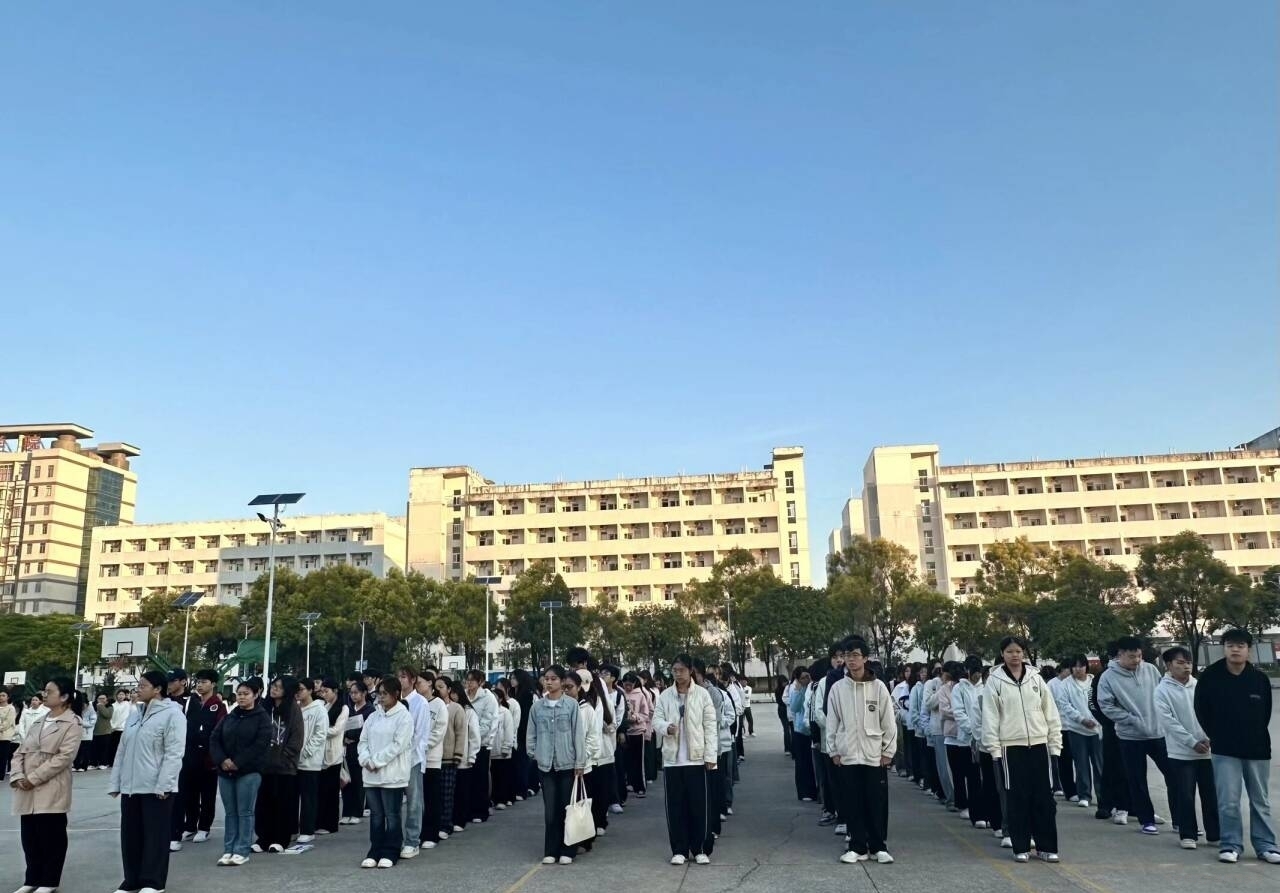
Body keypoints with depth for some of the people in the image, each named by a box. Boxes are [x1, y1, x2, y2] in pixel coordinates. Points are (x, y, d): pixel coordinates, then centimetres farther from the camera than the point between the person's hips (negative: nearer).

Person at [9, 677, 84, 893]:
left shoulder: (72, 723, -6)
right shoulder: (38, 720, 16)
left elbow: (64, 756, -15)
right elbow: (20, 751, 12)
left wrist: (33, 778, -17)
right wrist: (17, 775, -6)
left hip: (51, 791, -6)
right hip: (27, 791, 6)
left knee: (51, 837, 3)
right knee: (30, 837, 12)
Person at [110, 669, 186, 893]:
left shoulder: (172, 714, -10)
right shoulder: (135, 716, 16)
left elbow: (174, 753, -15)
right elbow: (122, 751, 18)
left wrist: (163, 785, -20)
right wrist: (115, 783, 12)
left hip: (156, 788, -8)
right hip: (130, 787, 8)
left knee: (155, 836, 1)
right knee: (130, 835, 12)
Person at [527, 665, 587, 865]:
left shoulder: (571, 705, -6)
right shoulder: (536, 706, 3)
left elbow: (579, 734, -5)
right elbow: (531, 734, 10)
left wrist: (580, 763, -6)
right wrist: (533, 754, 1)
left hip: (567, 764, -2)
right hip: (546, 765, 2)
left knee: (567, 808, 5)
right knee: (550, 810, 5)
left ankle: (567, 851, 15)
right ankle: (550, 851, 15)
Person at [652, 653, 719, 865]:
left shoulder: (702, 694, -2)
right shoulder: (665, 695, 4)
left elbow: (710, 725, -2)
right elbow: (656, 719, 4)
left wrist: (710, 756, -7)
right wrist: (666, 727, -20)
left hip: (696, 758, -2)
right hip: (672, 758, 2)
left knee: (699, 805, 3)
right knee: (675, 806, 6)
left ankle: (700, 849, 16)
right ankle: (679, 850, 17)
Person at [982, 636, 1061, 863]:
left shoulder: (1035, 678, 6)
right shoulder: (995, 681, -1)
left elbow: (1050, 712, 8)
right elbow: (990, 717, -3)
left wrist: (1055, 743, 3)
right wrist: (994, 748, -8)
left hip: (1039, 744, 2)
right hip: (1011, 746, -2)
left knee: (1044, 797, 5)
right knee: (1017, 798, 3)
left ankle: (1047, 846, 15)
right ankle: (1021, 847, 13)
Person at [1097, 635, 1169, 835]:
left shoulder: (1150, 669, 1)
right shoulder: (1108, 677, -10)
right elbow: (1106, 706, -11)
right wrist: (1133, 720, -16)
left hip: (1159, 732, 3)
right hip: (1131, 736, -3)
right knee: (1138, 781, 6)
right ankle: (1147, 820, 20)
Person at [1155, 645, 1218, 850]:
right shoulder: (1162, 690, -8)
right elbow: (1169, 721, -12)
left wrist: (1209, 738, -11)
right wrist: (1193, 742, -16)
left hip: (1206, 750, 4)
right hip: (1180, 753, -4)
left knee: (1211, 795, 9)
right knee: (1185, 796, 0)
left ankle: (1215, 833, 22)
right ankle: (1187, 835, 12)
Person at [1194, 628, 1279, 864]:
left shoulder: (1260, 678, -5)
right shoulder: (1210, 677, -9)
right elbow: (1202, 711, 2)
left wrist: (1254, 737, 8)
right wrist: (1218, 737, 6)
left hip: (1257, 748, 2)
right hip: (1225, 750, -2)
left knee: (1260, 801, 12)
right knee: (1228, 802, -1)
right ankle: (1230, 844, 10)